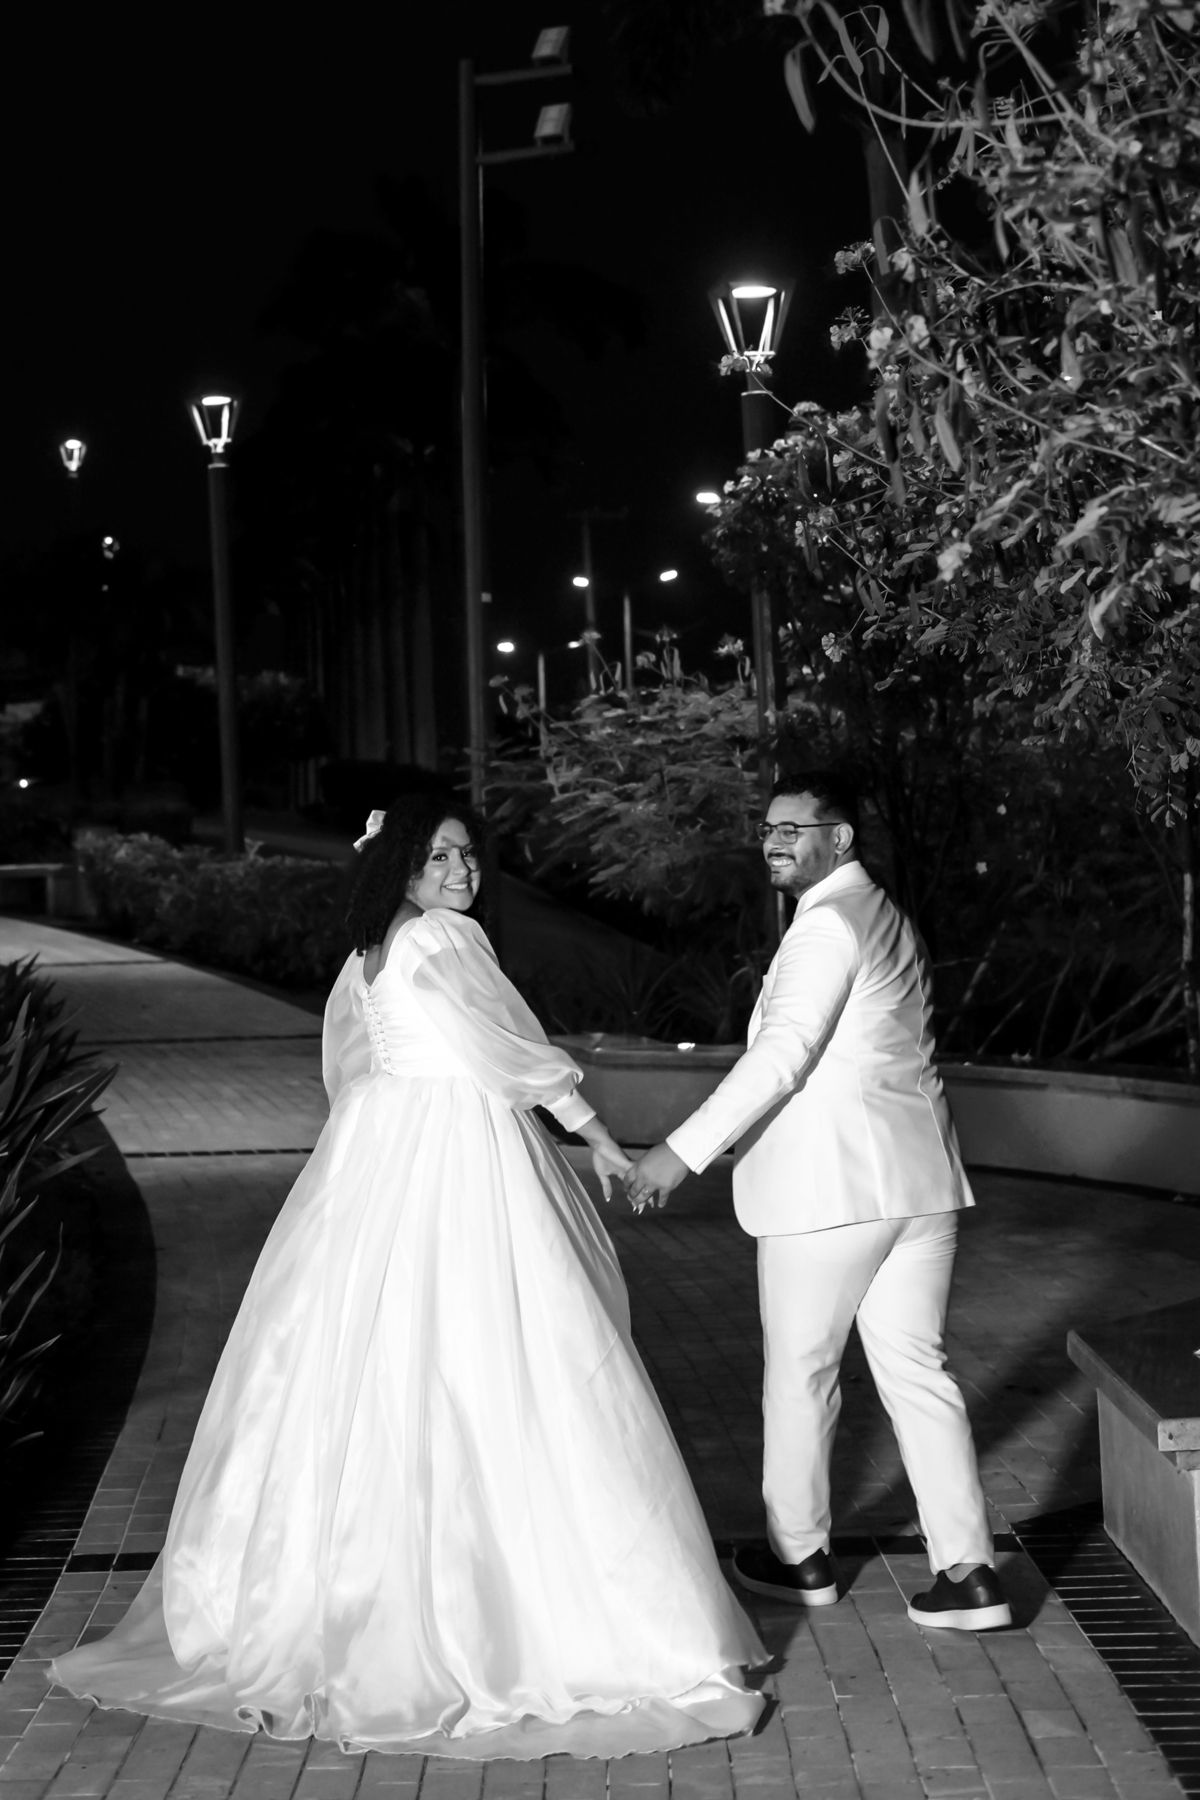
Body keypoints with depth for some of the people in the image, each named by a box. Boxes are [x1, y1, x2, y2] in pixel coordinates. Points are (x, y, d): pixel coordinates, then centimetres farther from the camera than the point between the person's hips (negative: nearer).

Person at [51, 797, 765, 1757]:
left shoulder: (365, 959, 13)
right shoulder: (446, 940, -11)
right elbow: (516, 1050, -9)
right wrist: (602, 1140, 1)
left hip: (377, 1170, 9)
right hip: (464, 1167, -9)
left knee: (369, 1375, 13)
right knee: (486, 1383, -6)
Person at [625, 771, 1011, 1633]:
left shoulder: (829, 923, -12)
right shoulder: (887, 918, 18)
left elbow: (783, 1052, -21)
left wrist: (685, 1150, -23)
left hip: (831, 1183, -9)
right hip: (918, 1176, 9)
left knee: (802, 1373, 7)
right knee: (916, 1369, 9)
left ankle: (800, 1556, 20)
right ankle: (968, 1570, 5)